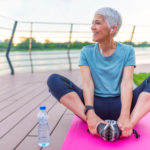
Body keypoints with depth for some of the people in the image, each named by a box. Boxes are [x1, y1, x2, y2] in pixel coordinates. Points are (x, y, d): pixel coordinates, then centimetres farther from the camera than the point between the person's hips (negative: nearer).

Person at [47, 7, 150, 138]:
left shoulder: (127, 51, 4)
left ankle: (131, 123, -35)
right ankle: (92, 122, -30)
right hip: (96, 105, 1)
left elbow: (126, 84, -11)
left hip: (119, 106, 0)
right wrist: (90, 113, -25)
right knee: (54, 80, -18)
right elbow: (87, 83, -8)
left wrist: (125, 116, -27)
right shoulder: (87, 52, 6)